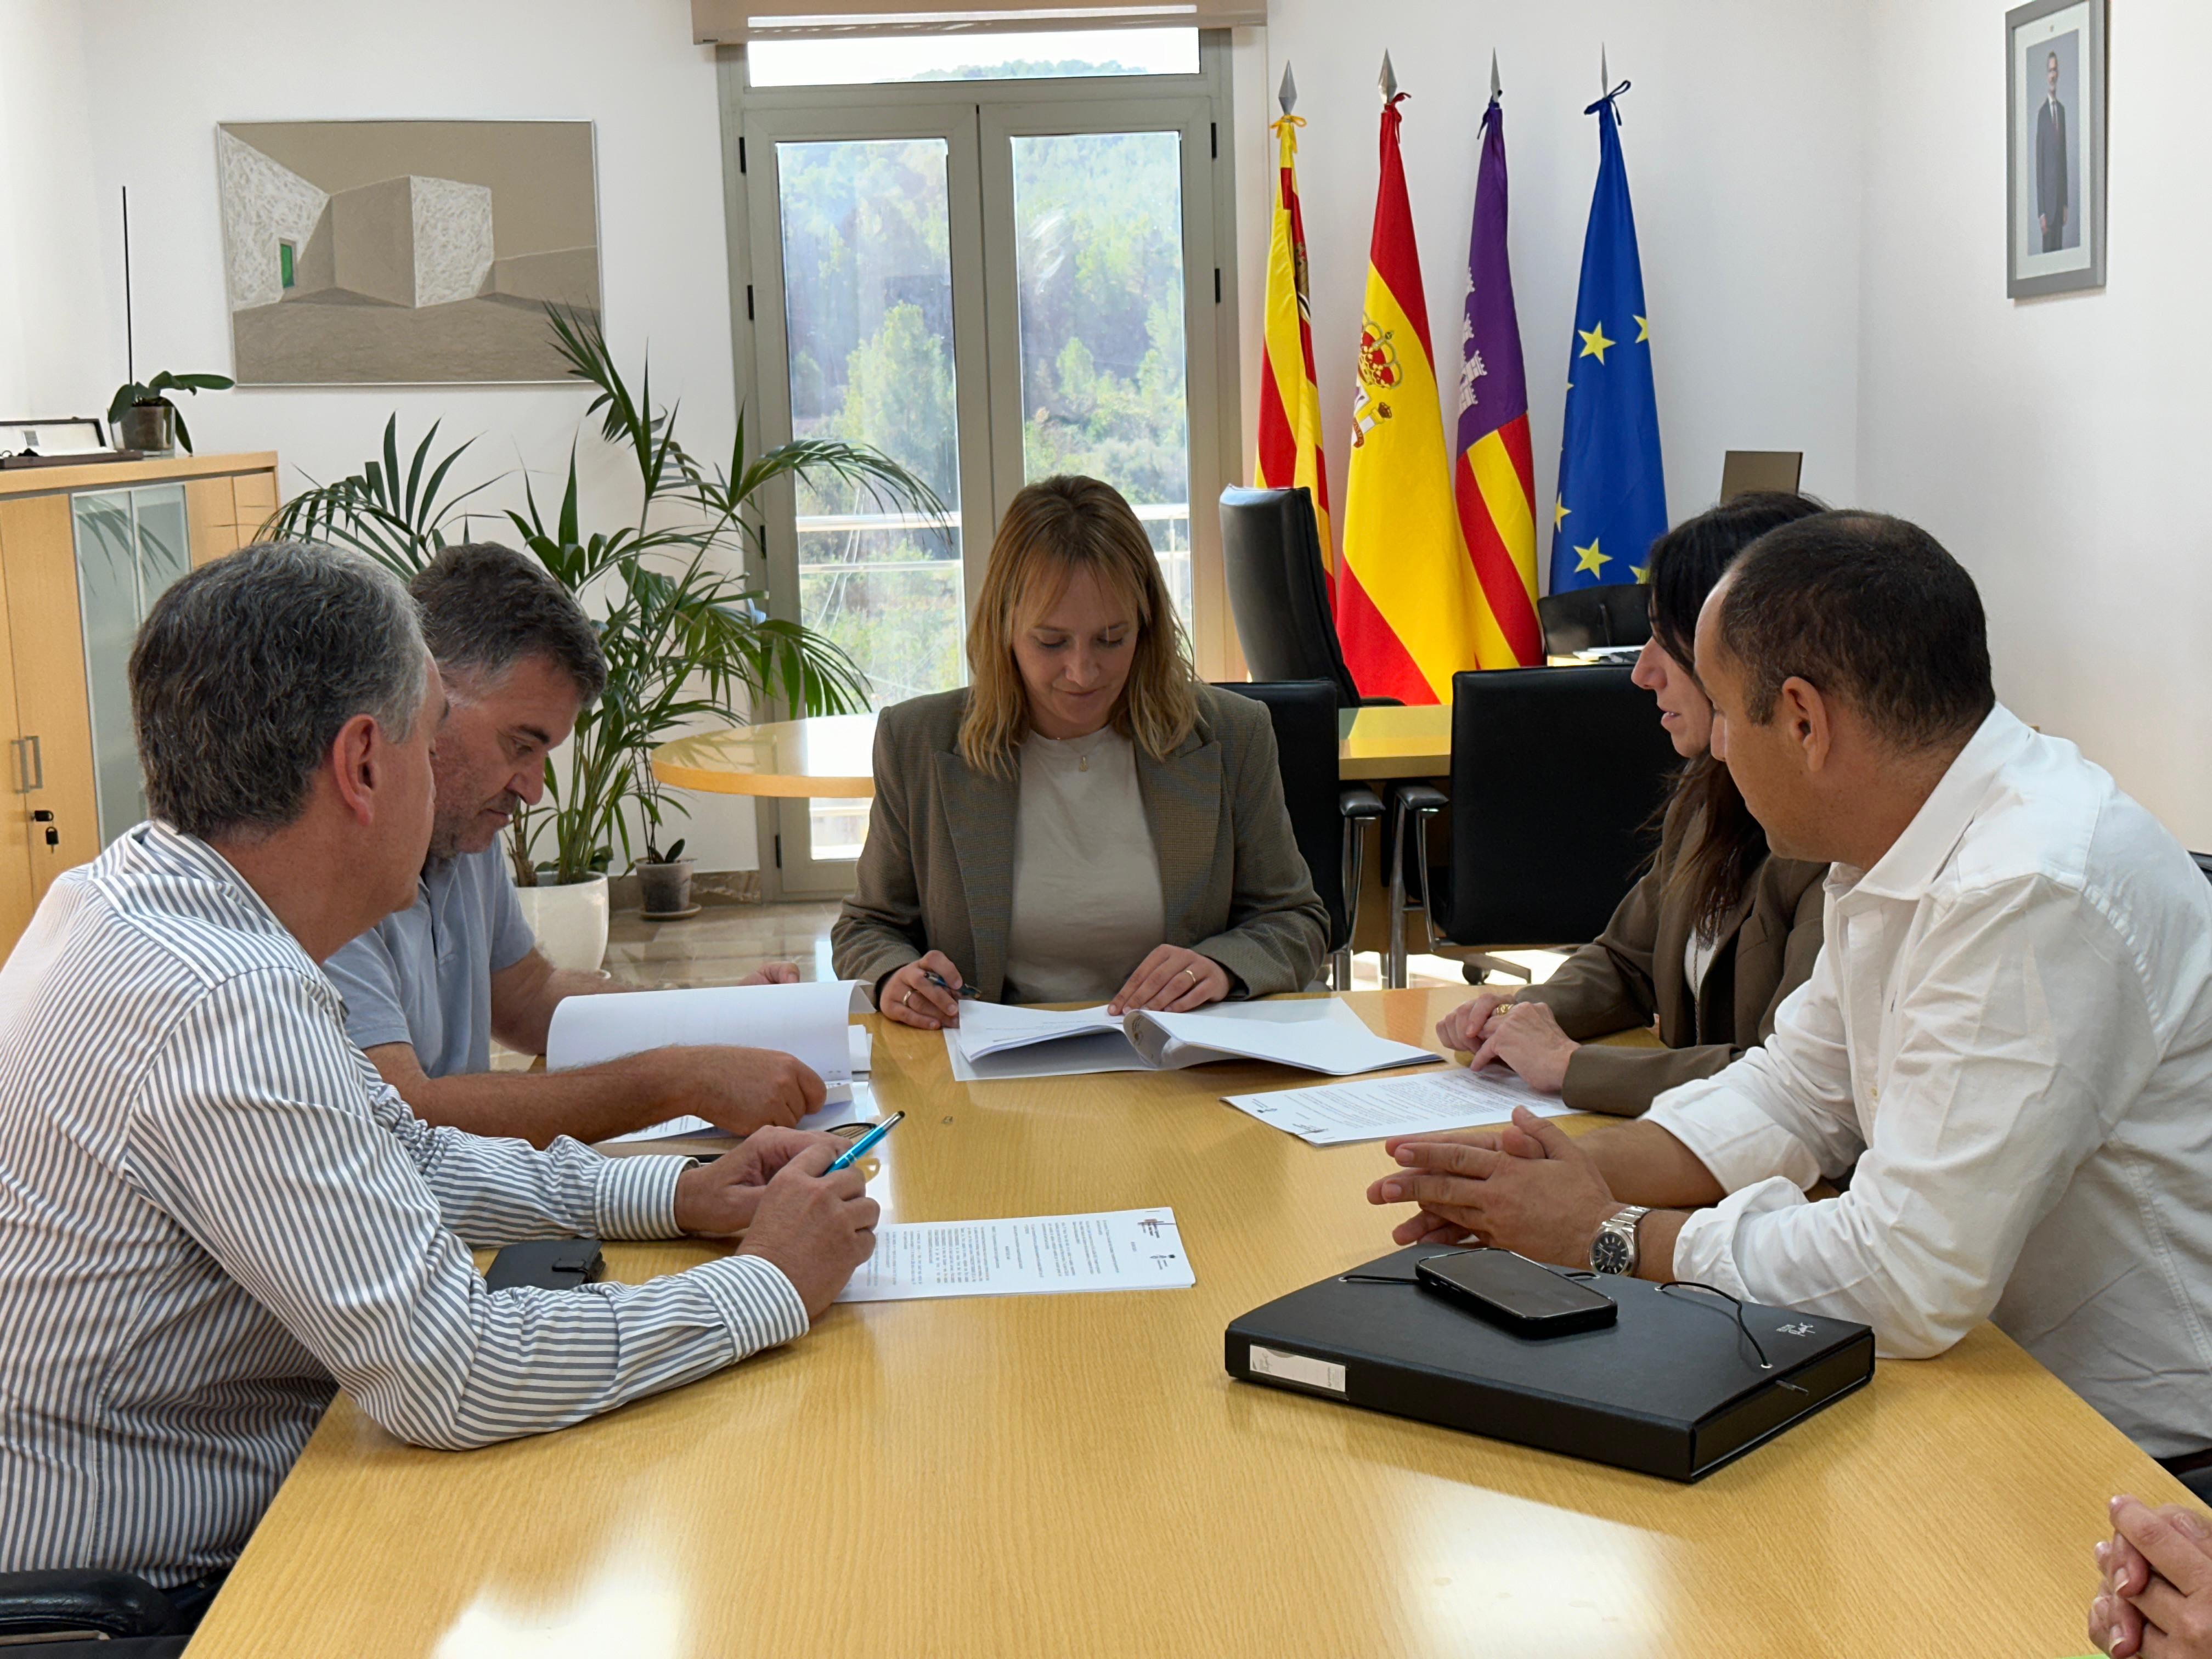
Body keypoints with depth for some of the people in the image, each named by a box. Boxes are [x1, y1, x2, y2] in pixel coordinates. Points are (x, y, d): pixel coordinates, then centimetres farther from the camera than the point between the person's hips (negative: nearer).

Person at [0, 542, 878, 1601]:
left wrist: (677, 1194, 2)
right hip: (156, 1598, -9)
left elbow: (405, 1162, 13)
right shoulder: (224, 1007, -28)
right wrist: (770, 1286, -18)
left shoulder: (136, 894, 4)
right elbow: (449, 1374, -29)